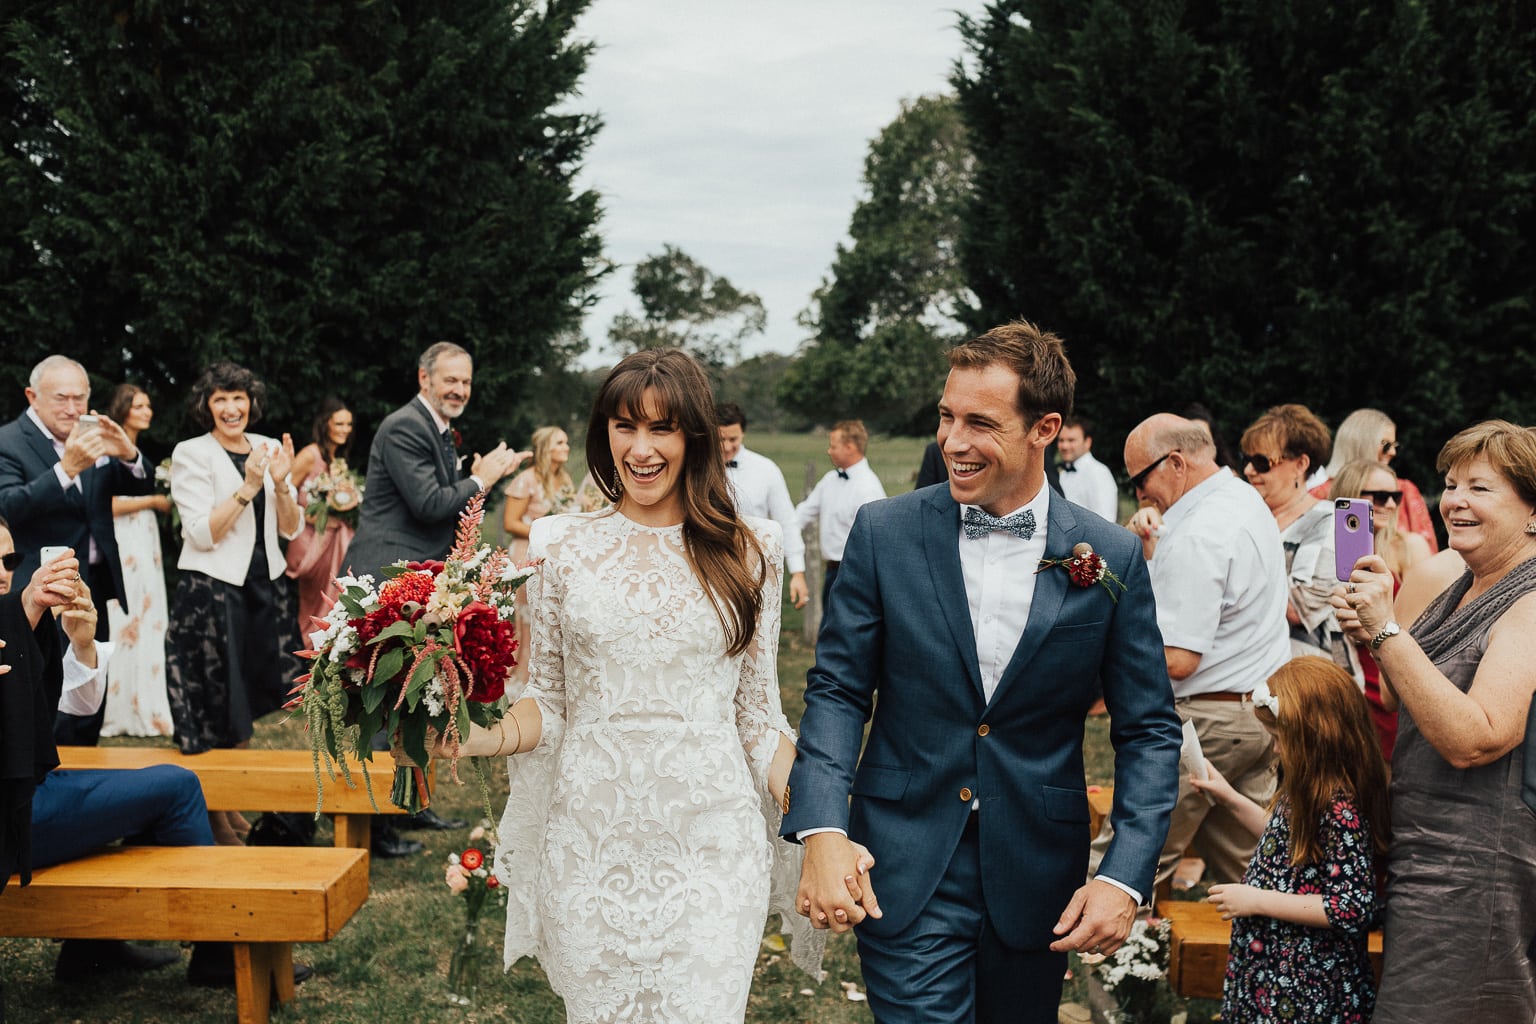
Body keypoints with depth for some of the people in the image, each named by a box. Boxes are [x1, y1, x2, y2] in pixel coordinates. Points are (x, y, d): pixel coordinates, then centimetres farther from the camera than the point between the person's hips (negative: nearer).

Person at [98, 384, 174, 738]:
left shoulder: (137, 453, 18)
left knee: (145, 624, 8)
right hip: (120, 548, -9)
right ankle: (116, 709, 0)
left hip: (143, 546, 9)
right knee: (122, 626, -6)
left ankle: (141, 706, 13)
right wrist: (154, 501, -9)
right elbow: (108, 503, -17)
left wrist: (163, 501, 8)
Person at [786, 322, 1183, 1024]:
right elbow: (837, 689, -2)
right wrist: (822, 832, -16)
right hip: (906, 863, -1)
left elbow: (1148, 729, 0)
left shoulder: (1112, 561, -4)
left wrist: (1124, 877, -11)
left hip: (1039, 877, 2)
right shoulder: (884, 533, -5)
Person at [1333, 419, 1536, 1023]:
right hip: (1420, 857, 9)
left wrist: (1388, 629, -27)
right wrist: (1369, 638, -3)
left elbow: (1472, 739, -27)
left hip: (1472, 876, -9)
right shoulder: (1462, 592, 11)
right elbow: (1405, 712, 15)